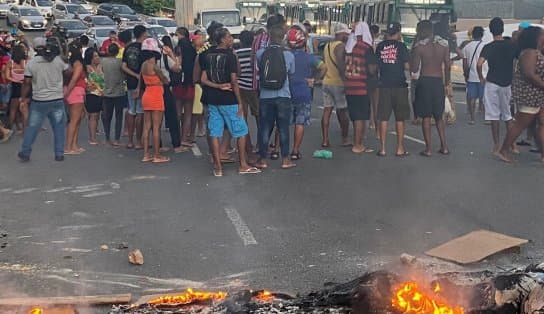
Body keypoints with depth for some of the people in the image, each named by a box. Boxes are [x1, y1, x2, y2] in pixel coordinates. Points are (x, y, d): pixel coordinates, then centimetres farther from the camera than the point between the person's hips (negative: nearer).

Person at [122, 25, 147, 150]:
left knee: (131, 112, 12)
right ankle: (138, 142, 0)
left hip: (130, 84, 6)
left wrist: (136, 75, -3)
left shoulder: (128, 48, 8)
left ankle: (130, 141, 14)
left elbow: (123, 67, 2)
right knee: (140, 113, -2)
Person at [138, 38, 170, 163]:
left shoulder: (144, 65, 6)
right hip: (156, 96, -8)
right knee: (156, 127, -2)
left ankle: (146, 155, 13)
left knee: (147, 126, 9)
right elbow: (165, 81, -7)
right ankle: (156, 156, 3)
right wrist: (167, 80, 14)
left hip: (146, 96, 8)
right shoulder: (154, 65, -17)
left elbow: (140, 80, 16)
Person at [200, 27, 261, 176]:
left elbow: (203, 79, 3)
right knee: (241, 131, 7)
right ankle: (243, 165, 11)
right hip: (228, 100, -6)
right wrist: (239, 102, -9)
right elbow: (234, 82, -14)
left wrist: (218, 86, -2)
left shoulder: (208, 55, 6)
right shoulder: (230, 56, -12)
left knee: (215, 133, 6)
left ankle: (218, 167, 9)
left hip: (212, 100, 6)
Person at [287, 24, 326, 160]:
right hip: (303, 94, -2)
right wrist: (314, 80, -2)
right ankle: (295, 151, 7)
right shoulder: (308, 57, -8)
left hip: (286, 93, 2)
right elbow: (323, 68, -13)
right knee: (300, 123, 6)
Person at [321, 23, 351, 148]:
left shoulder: (327, 46, 14)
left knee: (327, 111, 4)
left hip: (326, 81, 7)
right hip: (338, 83, -7)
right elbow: (341, 66, -21)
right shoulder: (341, 46, -12)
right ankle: (345, 139, 9)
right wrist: (345, 80, -21)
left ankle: (325, 140, 2)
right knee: (342, 112, 2)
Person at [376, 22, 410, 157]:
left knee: (383, 117, 5)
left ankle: (382, 148, 5)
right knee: (400, 118, 6)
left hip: (384, 85, 3)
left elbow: (377, 67, 11)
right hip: (399, 85, -2)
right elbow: (407, 66, -7)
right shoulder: (401, 46, -6)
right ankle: (400, 148, 9)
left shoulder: (380, 46, 4)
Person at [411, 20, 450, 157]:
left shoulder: (419, 46, -9)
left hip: (425, 81, -4)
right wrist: (446, 82, 15)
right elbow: (447, 66, 3)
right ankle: (444, 146, 13)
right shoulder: (444, 44, 1)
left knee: (426, 116, 2)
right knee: (439, 116, 16)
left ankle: (428, 148, 2)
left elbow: (414, 69, -7)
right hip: (439, 81, 4)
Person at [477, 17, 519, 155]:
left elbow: (479, 64, -23)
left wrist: (481, 78, -8)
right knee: (508, 115, 15)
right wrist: (512, 76, 16)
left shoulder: (489, 47, -10)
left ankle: (497, 146, 5)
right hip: (507, 83, 4)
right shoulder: (512, 45, 1)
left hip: (492, 83, -4)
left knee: (494, 115, 2)